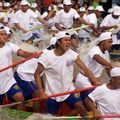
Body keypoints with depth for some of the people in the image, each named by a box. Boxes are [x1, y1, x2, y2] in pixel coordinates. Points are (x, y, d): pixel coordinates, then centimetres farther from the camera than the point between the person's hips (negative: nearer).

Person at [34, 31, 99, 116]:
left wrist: (96, 83, -26)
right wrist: (41, 93, -16)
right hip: (52, 94, -1)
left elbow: (85, 69, -13)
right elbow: (37, 74, -8)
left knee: (82, 110, -11)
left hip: (69, 91, 2)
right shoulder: (47, 57, -15)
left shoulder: (72, 54, -10)